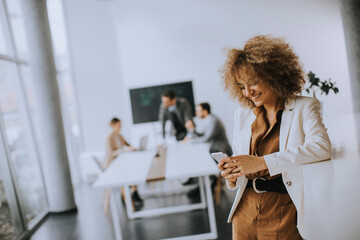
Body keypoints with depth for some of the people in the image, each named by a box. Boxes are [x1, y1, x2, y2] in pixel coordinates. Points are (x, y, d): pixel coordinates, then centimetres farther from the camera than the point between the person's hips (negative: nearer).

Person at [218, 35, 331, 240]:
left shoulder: (304, 107, 0)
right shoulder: (242, 114, 13)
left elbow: (322, 147, -18)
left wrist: (262, 162, -24)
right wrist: (232, 176, -7)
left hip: (283, 213, -4)